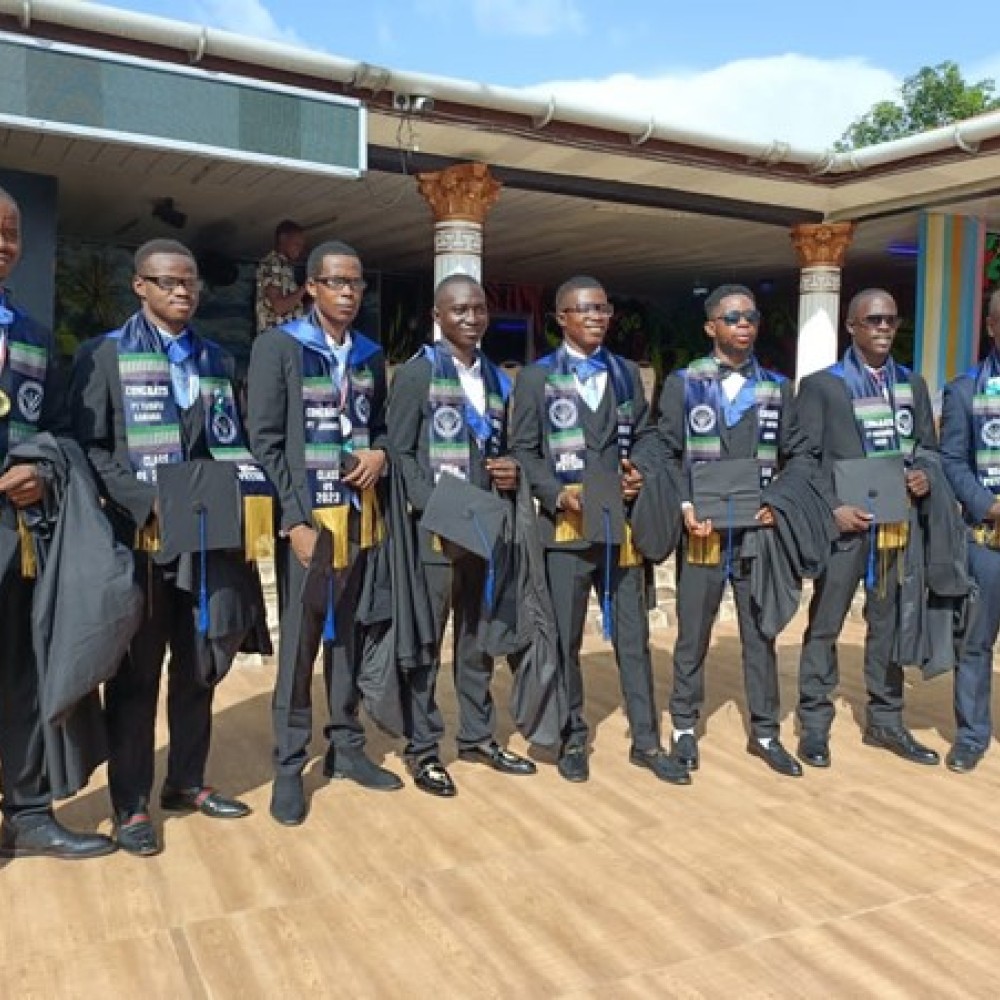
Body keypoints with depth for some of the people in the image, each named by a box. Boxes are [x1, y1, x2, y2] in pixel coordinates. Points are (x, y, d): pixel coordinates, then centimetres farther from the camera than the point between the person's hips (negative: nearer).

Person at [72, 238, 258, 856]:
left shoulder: (218, 361, 15)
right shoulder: (105, 355, 2)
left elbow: (229, 446, 11)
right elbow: (89, 446, -6)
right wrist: (146, 503, -17)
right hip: (139, 537, -4)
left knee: (200, 665, 11)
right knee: (136, 673, 4)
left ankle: (187, 782, 27)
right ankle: (131, 805, 15)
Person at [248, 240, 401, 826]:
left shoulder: (371, 354, 11)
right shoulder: (279, 346, -4)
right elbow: (265, 441, -7)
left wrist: (380, 454, -4)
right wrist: (296, 520, -13)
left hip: (359, 513, 5)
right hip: (306, 516, -4)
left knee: (347, 634, 12)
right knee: (300, 641, -1)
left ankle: (347, 747, 24)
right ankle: (290, 766, 11)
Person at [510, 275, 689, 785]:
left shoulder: (626, 372, 14)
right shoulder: (537, 377, 2)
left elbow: (644, 433, 15)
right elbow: (522, 450, -2)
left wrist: (639, 472, -6)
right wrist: (558, 495, -16)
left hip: (621, 524, 3)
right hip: (565, 527, -3)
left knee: (633, 636, 8)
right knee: (564, 639, 6)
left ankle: (645, 740, 20)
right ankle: (572, 738, 21)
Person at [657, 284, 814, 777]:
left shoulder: (776, 387, 9)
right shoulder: (683, 383, 3)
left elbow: (800, 455, 9)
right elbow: (663, 453, 1)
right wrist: (684, 506, -12)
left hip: (758, 531, 2)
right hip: (703, 530, -2)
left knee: (760, 634, 9)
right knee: (693, 635, 7)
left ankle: (765, 732, 21)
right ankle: (684, 727, 22)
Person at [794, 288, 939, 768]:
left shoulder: (913, 384, 15)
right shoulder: (820, 384, 0)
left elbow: (928, 447, 17)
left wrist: (926, 477, -5)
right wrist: (833, 508, -15)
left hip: (899, 524, 5)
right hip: (845, 523, -5)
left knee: (889, 622, 12)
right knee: (824, 625, 0)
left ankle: (885, 720, 23)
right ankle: (814, 724, 9)